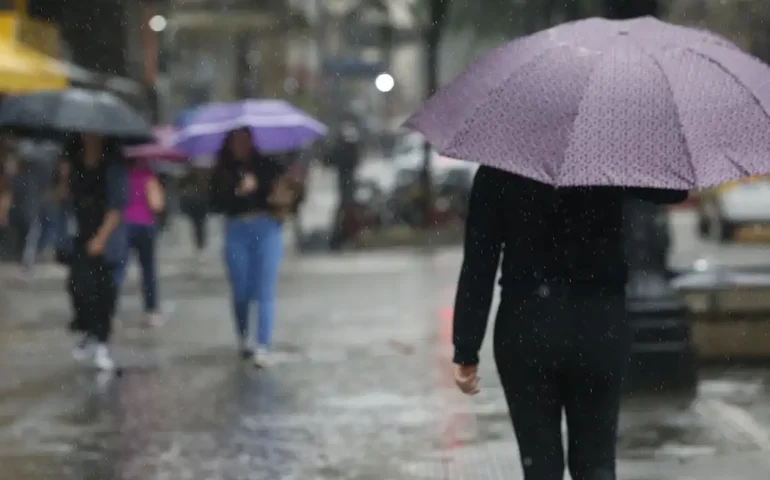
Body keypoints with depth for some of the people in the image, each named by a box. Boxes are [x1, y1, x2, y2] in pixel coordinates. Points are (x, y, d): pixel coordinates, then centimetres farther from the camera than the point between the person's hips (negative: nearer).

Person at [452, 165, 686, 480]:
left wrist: (466, 351, -5)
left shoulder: (497, 173, -5)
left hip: (525, 330, -1)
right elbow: (674, 190, 10)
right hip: (600, 329, 1)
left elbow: (478, 264, -6)